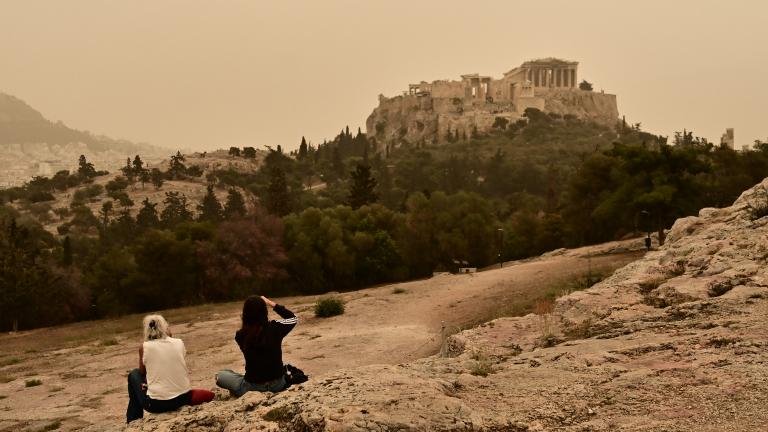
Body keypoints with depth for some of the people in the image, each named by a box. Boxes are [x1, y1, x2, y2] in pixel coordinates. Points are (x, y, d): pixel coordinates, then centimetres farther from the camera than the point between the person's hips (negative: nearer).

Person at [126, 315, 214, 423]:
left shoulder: (144, 347, -6)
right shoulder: (179, 343, 0)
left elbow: (142, 372, 10)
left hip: (157, 404, -4)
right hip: (183, 398, 4)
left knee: (134, 374, 25)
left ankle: (134, 421, 32)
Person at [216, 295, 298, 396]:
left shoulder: (240, 335, -14)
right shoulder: (275, 328, -14)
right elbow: (293, 318, 6)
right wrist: (272, 304, 4)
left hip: (252, 387, -2)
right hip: (278, 385, 2)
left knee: (220, 375, 20)